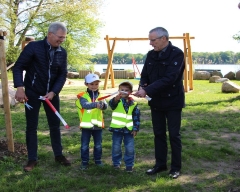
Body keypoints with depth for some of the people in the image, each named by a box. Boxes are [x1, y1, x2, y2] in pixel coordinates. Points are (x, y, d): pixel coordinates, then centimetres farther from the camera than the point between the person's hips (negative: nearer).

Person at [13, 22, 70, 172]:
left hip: (52, 93, 4)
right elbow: (18, 67, -12)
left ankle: (59, 155, 24)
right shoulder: (33, 47, -13)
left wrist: (53, 92, -14)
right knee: (31, 126, 3)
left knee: (55, 125, 10)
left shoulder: (62, 53, 0)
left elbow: (63, 75, 0)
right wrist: (20, 87, -23)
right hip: (32, 93, -4)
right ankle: (32, 159, 14)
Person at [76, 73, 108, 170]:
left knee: (98, 145, 15)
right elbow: (85, 105, -27)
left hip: (98, 125, 2)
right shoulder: (83, 96, -7)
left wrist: (102, 104, -38)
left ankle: (98, 160, 31)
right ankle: (84, 162, 21)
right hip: (86, 125, -2)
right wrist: (95, 104, -44)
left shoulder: (100, 95, 3)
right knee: (84, 145, 8)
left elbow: (105, 106, -13)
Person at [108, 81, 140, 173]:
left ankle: (129, 165, 17)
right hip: (117, 128, -1)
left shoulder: (133, 103, 1)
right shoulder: (116, 100, -7)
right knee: (116, 147, 9)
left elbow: (136, 117, 6)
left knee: (130, 149, 3)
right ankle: (116, 163, 27)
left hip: (129, 130, 1)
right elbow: (111, 103, -32)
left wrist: (135, 128, 1)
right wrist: (116, 98, -53)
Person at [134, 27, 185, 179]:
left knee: (174, 135, 4)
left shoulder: (177, 54, -17)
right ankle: (160, 164, 26)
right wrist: (143, 87, -17)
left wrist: (147, 90, -30)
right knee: (159, 134, 13)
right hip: (156, 101, 6)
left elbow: (169, 78, -27)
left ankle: (176, 167, 18)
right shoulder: (151, 54, 3)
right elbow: (145, 75, 6)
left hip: (172, 101, -6)